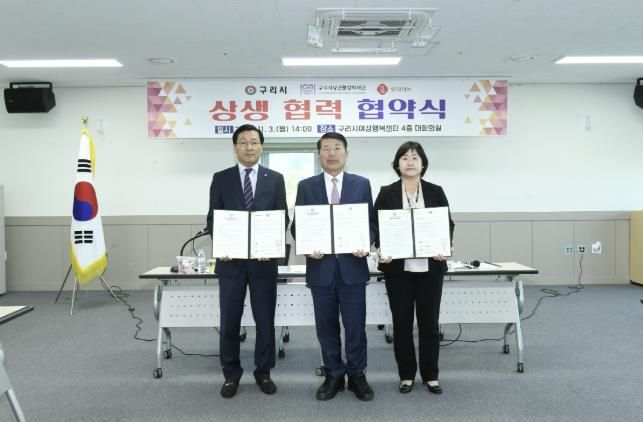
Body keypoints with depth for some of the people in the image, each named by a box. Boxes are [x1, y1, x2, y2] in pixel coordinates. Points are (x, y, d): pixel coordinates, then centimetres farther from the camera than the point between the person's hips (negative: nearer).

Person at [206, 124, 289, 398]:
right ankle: (231, 374, 24)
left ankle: (263, 372, 25)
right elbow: (213, 218, 4)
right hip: (231, 259, 0)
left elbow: (283, 218, 3)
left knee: (265, 319, 8)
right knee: (229, 321, 7)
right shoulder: (221, 179, 6)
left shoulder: (275, 179, 5)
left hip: (264, 259, 0)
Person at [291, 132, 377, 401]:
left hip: (352, 266, 0)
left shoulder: (362, 184, 6)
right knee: (326, 326, 10)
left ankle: (356, 375, 25)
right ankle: (333, 375, 27)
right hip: (321, 266, 1)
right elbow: (297, 226, 4)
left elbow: (371, 221, 5)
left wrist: (365, 244, -13)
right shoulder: (306, 186, 5)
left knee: (355, 325, 7)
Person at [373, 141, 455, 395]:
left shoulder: (435, 192, 5)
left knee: (429, 322, 8)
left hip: (430, 267, 1)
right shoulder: (386, 193, 2)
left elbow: (448, 224, 5)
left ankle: (430, 375, 23)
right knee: (402, 322, 7)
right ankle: (406, 375, 22)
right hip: (398, 267, 0)